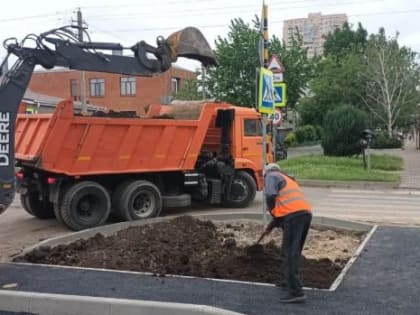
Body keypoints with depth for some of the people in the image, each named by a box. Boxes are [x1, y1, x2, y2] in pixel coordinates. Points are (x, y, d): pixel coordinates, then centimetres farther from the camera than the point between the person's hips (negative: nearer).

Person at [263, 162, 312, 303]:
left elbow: (271, 195, -10)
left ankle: (296, 292, -14)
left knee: (290, 252, -9)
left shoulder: (271, 176, 11)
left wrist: (272, 211, 8)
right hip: (306, 212, 8)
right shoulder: (288, 180, 36)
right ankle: (291, 281, 34)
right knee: (294, 251, 22)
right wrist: (272, 225, 38)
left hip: (294, 214, -8)